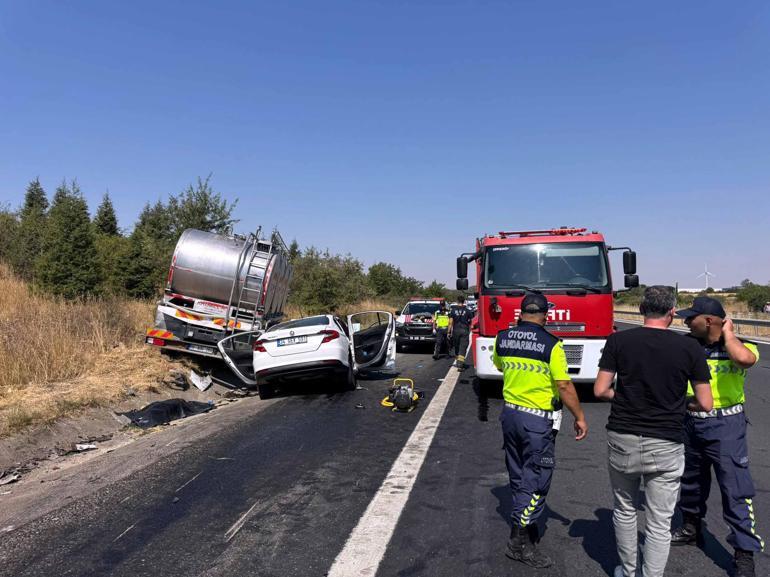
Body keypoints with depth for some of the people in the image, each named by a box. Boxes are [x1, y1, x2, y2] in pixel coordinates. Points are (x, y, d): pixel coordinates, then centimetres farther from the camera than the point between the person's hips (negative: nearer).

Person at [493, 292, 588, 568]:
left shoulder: (502, 338, 1)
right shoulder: (551, 344, -15)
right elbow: (565, 386, -14)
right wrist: (580, 417, -2)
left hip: (509, 413, 6)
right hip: (537, 420, -6)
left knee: (518, 476, 18)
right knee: (536, 480, 4)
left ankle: (525, 523, 33)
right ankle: (520, 541, 8)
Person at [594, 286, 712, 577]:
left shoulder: (618, 340, -6)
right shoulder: (690, 348, -6)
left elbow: (600, 390, -5)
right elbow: (705, 404, -1)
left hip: (622, 440, 1)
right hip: (666, 445, -1)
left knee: (624, 511, 21)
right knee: (659, 524, 10)